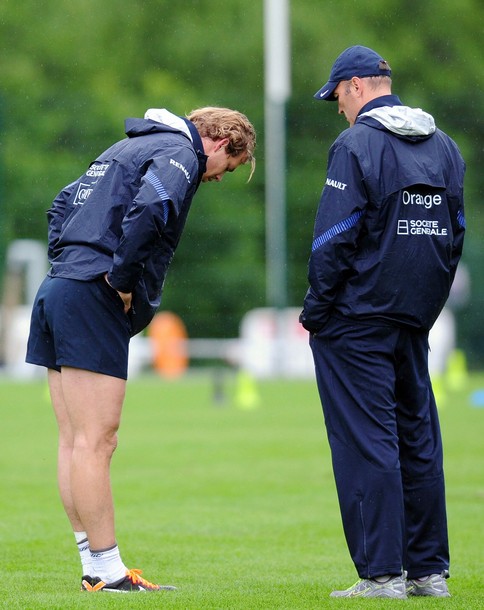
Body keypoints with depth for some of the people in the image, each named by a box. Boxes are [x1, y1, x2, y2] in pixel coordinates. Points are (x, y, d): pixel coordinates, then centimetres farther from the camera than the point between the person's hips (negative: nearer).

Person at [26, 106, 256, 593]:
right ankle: (106, 571, -9)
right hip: (93, 301, -10)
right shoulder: (179, 155, -5)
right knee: (95, 442, -9)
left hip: (57, 291, 10)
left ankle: (96, 567, 10)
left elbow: (65, 203, 30)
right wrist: (122, 280, -15)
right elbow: (148, 211, -24)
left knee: (75, 441, 7)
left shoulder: (130, 148, 25)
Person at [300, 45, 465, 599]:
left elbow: (334, 240, -16)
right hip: (415, 321, 7)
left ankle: (381, 573, -7)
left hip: (359, 319, -7)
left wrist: (315, 310, -8)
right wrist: (427, 302, 18)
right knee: (417, 438, 12)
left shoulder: (357, 145, -12)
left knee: (365, 443, -5)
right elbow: (454, 235, 14)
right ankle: (428, 569, 14)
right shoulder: (444, 146, 12)